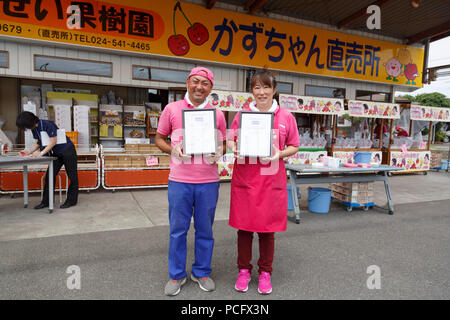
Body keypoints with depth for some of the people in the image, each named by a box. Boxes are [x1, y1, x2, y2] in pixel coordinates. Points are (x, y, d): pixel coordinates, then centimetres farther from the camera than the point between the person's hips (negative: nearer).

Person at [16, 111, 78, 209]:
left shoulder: (47, 124, -22)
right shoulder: (34, 129, 2)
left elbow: (53, 142, -21)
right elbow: (38, 143, 11)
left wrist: (41, 153, -22)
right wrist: (29, 152, -4)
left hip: (67, 151, -8)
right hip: (56, 153, 8)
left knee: (72, 176, -1)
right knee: (49, 175, 4)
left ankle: (71, 200, 7)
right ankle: (46, 201, 10)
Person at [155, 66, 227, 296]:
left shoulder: (217, 114, 7)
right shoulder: (172, 109, 3)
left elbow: (223, 143, 15)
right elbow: (159, 139, 9)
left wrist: (218, 152, -7)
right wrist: (172, 149, -11)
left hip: (208, 182, 1)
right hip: (179, 181, -1)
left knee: (205, 230, 12)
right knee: (178, 230, 9)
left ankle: (202, 273, 31)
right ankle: (177, 275, 27)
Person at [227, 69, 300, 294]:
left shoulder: (286, 117, 3)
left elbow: (294, 147, 8)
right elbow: (230, 140, 11)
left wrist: (280, 153, -12)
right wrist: (235, 148, -12)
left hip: (271, 180, 0)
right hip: (244, 179, 1)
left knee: (267, 229, 8)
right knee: (244, 227, 9)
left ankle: (265, 273, 29)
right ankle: (244, 270, 29)